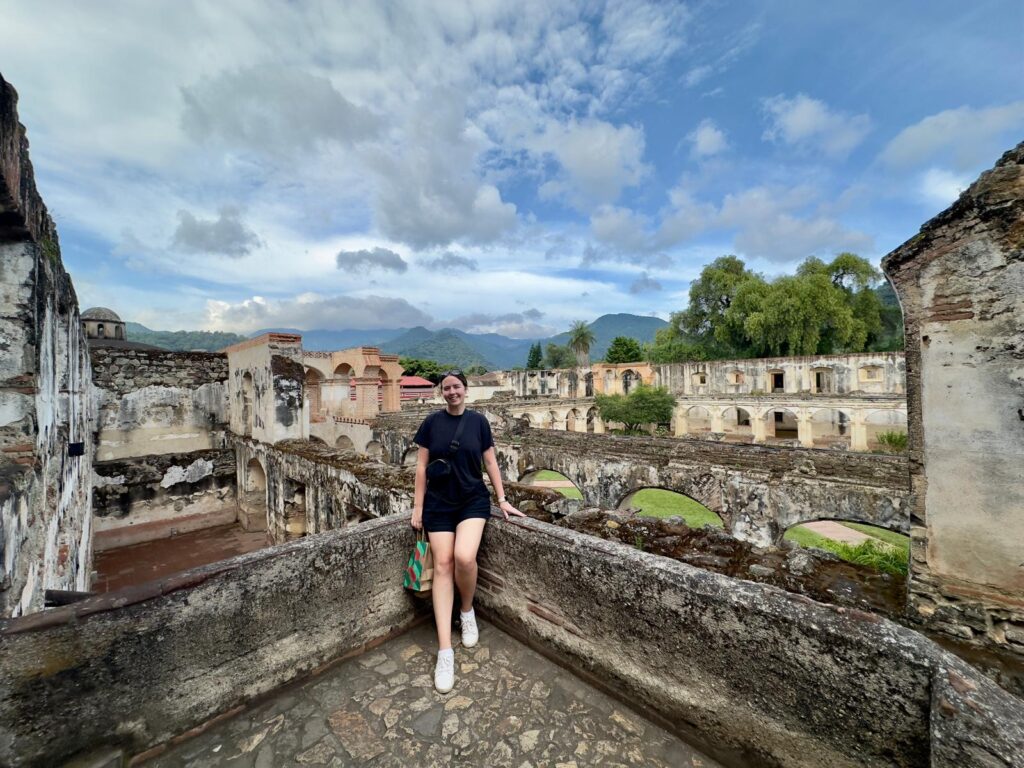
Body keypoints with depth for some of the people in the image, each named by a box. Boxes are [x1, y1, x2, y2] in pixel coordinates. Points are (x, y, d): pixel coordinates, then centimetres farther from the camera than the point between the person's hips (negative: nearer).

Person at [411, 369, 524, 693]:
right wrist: (418, 506, 0)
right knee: (442, 565, -4)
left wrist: (502, 499, 2)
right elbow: (421, 466, 2)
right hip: (439, 503, 1)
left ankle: (467, 611, 12)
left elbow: (490, 462, 4)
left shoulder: (478, 421, -1)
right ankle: (445, 650, 6)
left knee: (464, 557, -21)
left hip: (473, 500, -1)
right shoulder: (432, 422, -1)